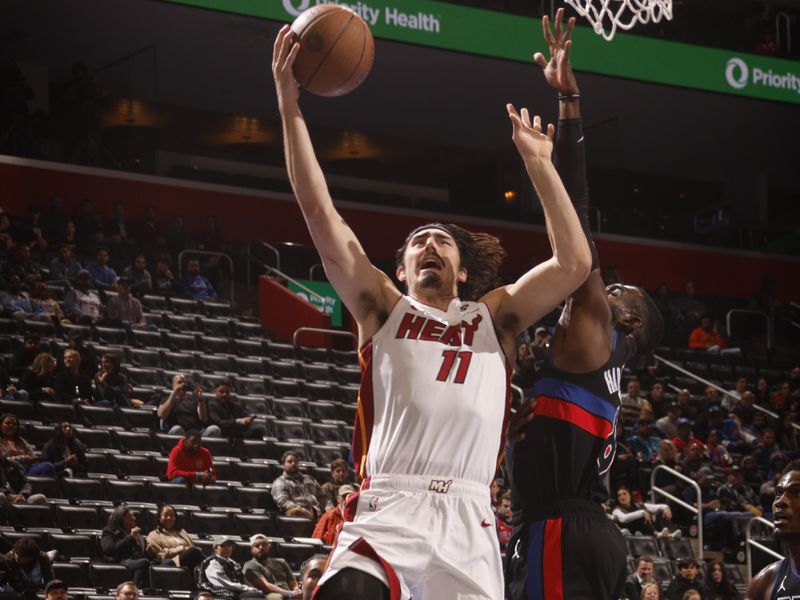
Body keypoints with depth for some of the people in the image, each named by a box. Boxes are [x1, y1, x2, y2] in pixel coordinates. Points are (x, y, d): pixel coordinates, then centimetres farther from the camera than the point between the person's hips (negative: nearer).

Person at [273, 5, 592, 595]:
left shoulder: (494, 318, 21)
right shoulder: (383, 309, 19)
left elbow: (573, 264, 10)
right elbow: (321, 214, 11)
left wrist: (538, 164, 10)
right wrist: (290, 106, 6)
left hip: (468, 528, 2)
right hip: (384, 517, -2)